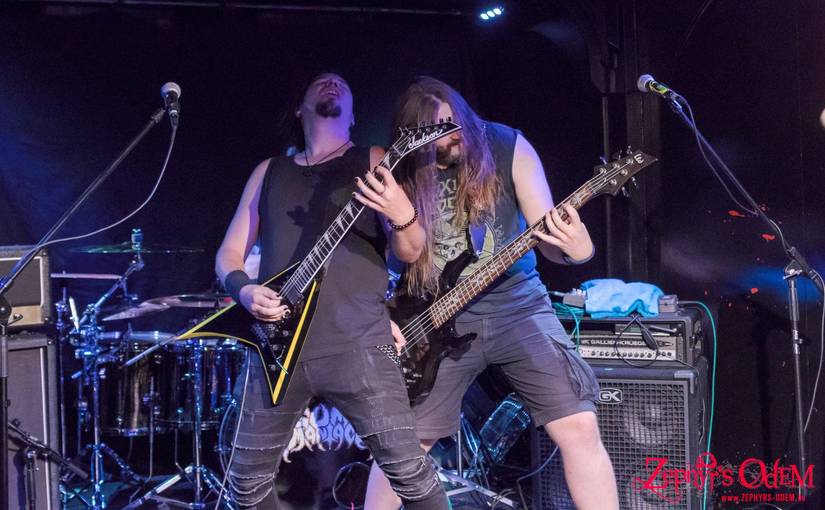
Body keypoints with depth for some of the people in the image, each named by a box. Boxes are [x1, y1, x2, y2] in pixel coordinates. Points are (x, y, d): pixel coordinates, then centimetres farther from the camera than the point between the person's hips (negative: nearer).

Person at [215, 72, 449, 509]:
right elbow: (229, 252, 17)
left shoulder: (370, 162, 9)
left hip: (355, 343, -3)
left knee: (409, 470, -11)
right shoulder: (269, 171, 18)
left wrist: (403, 216, -23)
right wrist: (243, 289, -6)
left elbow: (410, 252, 0)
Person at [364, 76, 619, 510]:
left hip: (515, 306, 0)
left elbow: (546, 233, -8)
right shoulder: (401, 174, -5)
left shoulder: (507, 149, -7)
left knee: (579, 428, -9)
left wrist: (576, 248, -30)